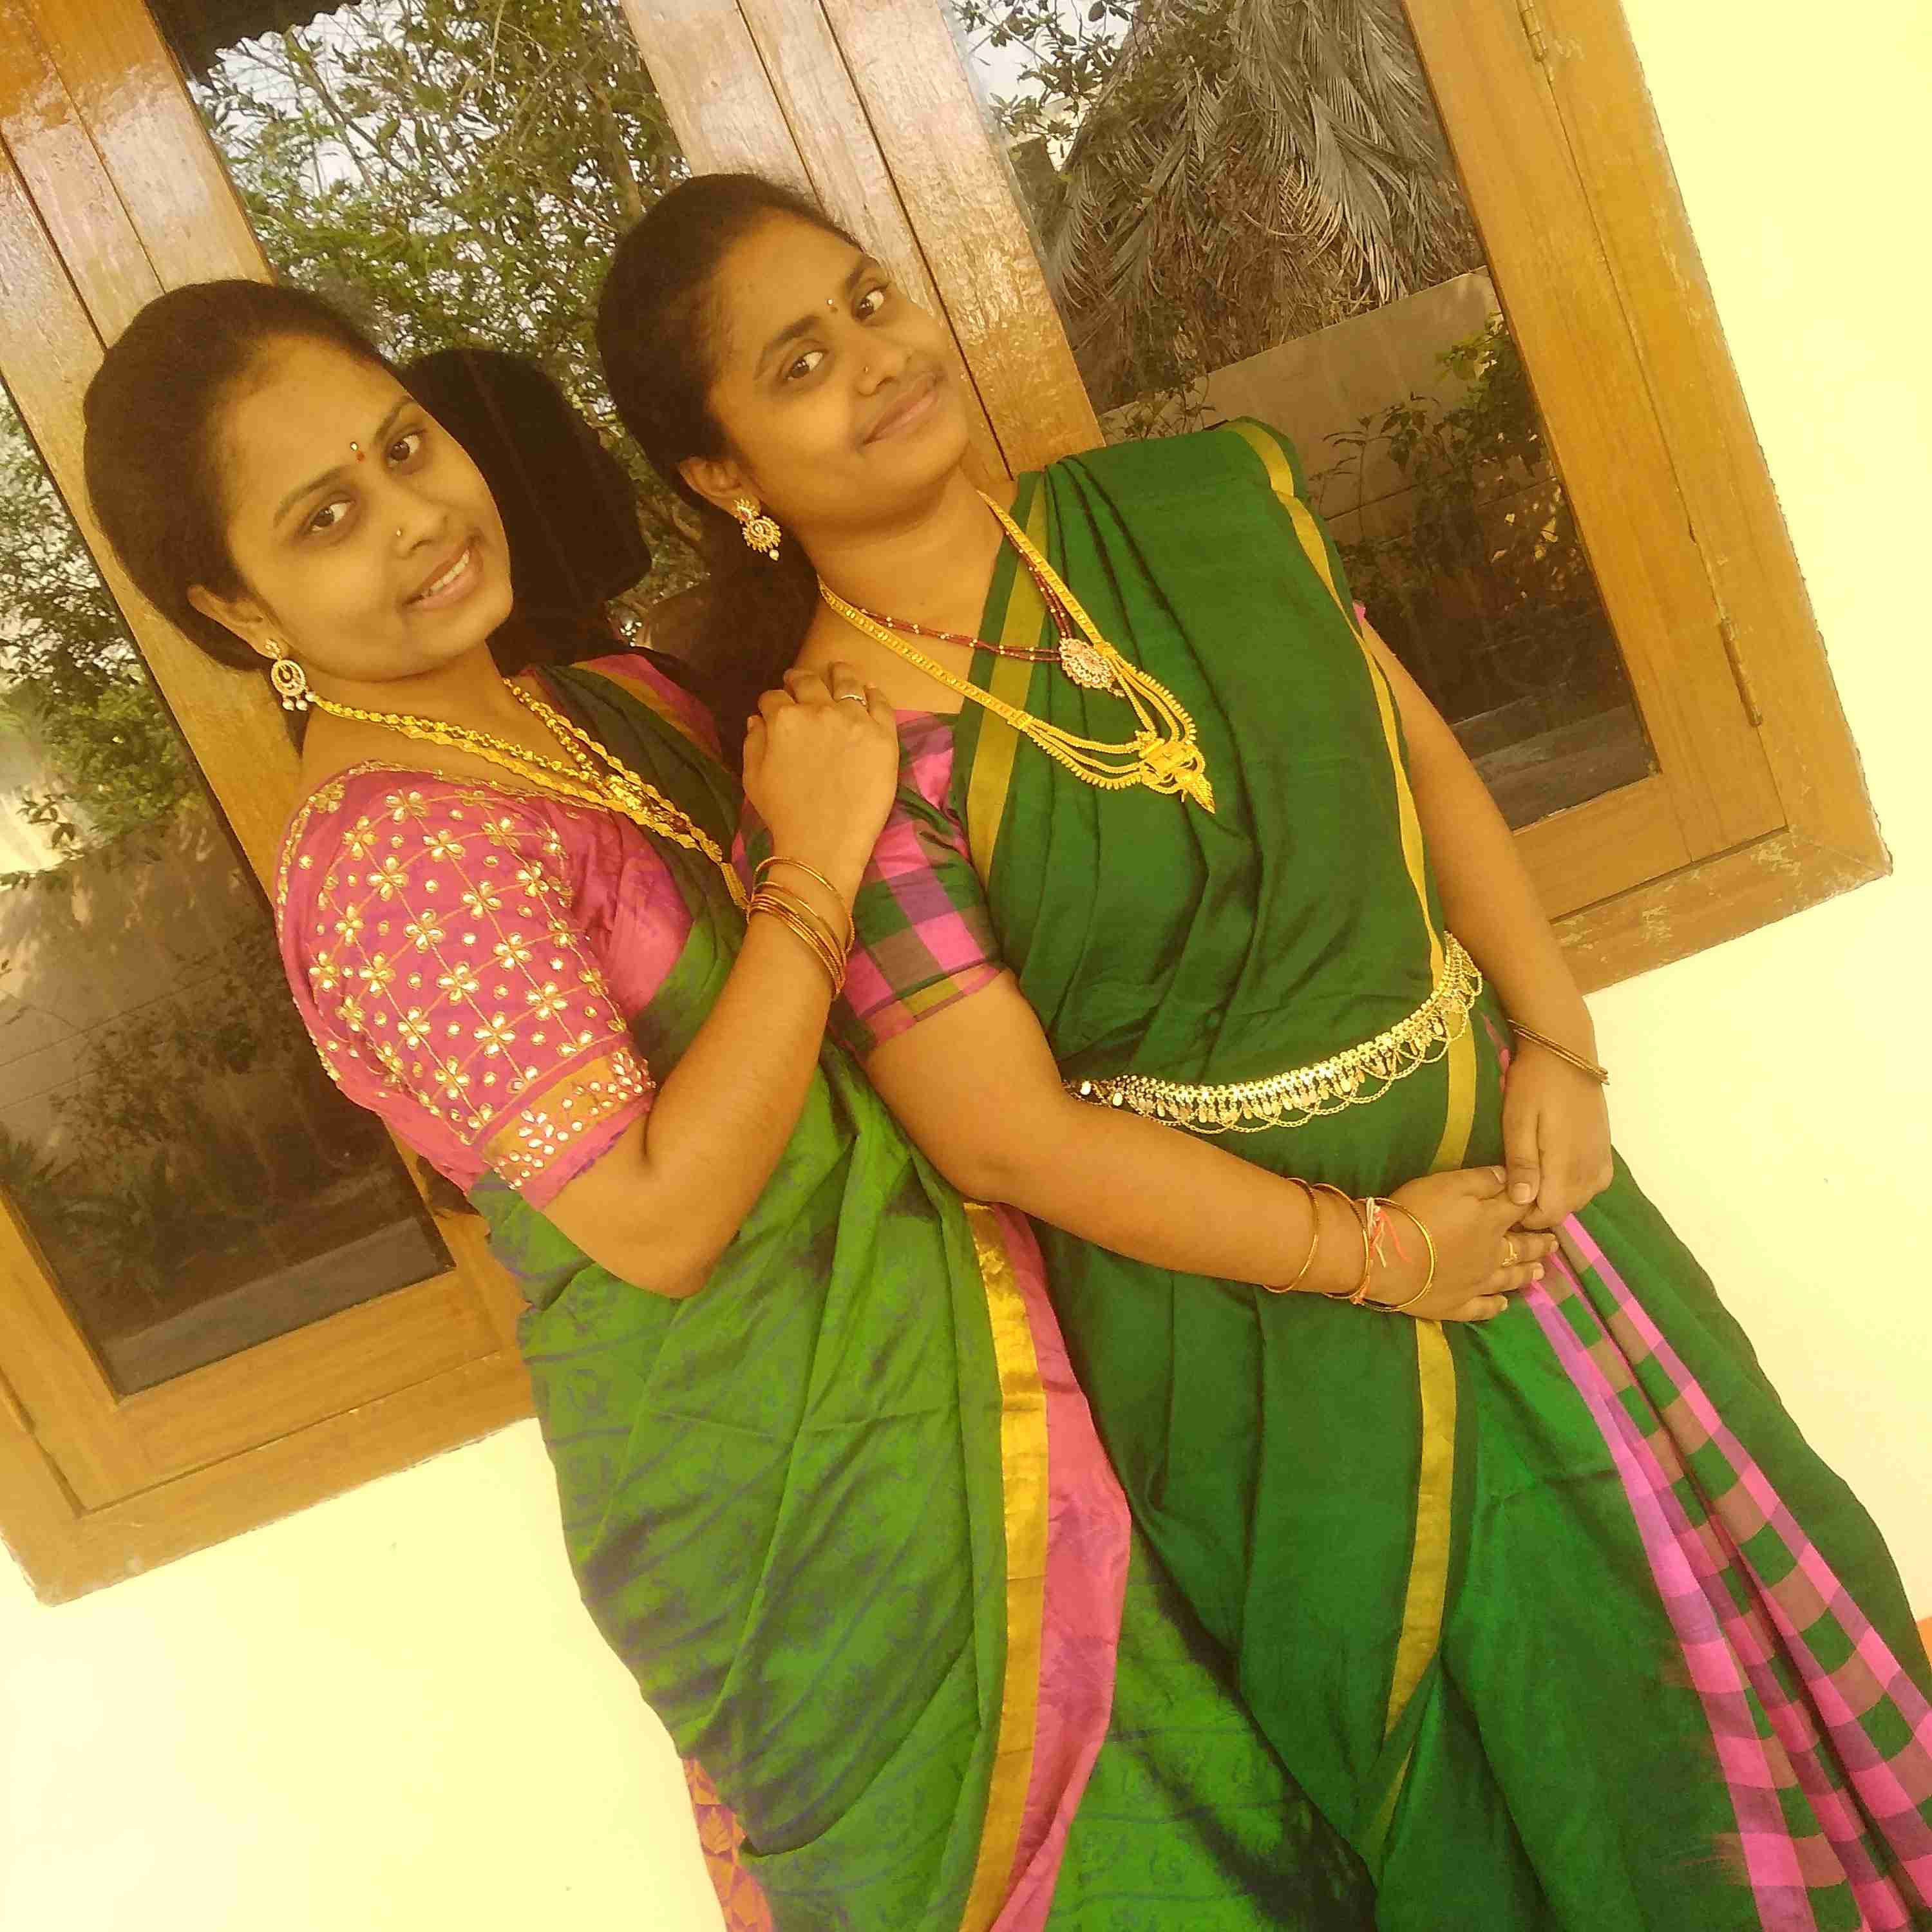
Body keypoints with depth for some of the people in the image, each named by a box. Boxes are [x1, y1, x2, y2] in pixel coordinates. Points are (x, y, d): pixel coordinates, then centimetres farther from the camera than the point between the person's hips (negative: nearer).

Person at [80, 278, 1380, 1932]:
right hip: (787, 1466, -8)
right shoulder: (385, 853, -21)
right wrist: (816, 860, -23)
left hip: (928, 1353, 8)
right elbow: (658, 1218, -25)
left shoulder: (609, 708, 5)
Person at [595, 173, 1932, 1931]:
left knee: (1748, 1608, 23)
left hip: (1514, 1167, 6)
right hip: (1256, 1306, -5)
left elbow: (1424, 758, 3)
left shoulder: (1198, 504, -3)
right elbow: (1007, 1131, -18)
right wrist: (1366, 1246, -14)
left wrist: (1555, 1035, -7)